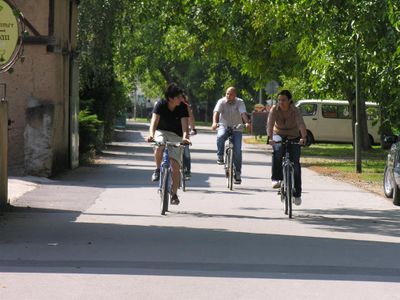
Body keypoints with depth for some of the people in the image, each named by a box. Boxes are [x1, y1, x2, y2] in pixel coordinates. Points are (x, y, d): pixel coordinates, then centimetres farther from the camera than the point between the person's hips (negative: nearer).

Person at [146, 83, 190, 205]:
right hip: (161, 132, -1)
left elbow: (184, 125, -24)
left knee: (175, 165, -11)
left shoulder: (183, 107, -14)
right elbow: (154, 121, -27)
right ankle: (157, 169, -8)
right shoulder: (160, 105, -17)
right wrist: (151, 134, -47)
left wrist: (185, 137, -45)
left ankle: (174, 194, 3)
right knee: (159, 148, -38)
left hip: (176, 135, 1)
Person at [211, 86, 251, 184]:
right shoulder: (221, 102, -5)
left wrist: (247, 123, -42)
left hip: (237, 129, 0)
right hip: (224, 126, 0)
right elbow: (216, 112, -20)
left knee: (237, 150, -7)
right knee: (220, 137, -35)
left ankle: (237, 173, 3)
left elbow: (243, 113, -22)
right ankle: (220, 156, -14)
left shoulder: (240, 102, -6)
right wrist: (214, 122, -40)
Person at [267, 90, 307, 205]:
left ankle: (297, 194, 3)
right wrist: (270, 138, -47)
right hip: (278, 136, 0)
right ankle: (276, 178, -27)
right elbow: (270, 124, -30)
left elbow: (301, 124, -36)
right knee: (278, 150, -34)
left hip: (293, 138, 0)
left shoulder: (295, 111, -21)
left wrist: (304, 137, -53)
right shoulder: (274, 109, -18)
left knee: (295, 163, -7)